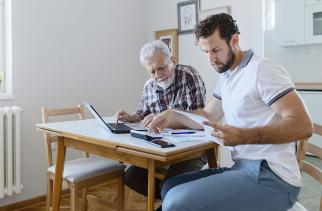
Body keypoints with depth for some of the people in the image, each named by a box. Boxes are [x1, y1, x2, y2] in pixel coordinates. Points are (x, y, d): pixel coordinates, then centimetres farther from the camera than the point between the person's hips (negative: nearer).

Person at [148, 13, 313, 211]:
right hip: (243, 168, 8)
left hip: (271, 176, -8)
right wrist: (173, 115, 5)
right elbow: (208, 116, 21)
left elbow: (302, 125, -19)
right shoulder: (226, 77, 14)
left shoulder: (262, 69, -13)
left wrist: (244, 136, -29)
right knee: (170, 188, 6)